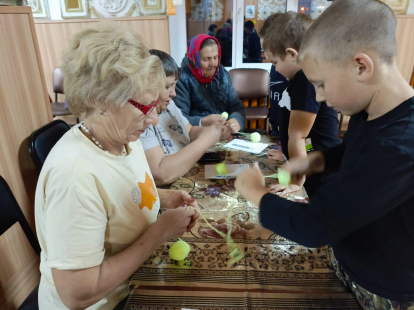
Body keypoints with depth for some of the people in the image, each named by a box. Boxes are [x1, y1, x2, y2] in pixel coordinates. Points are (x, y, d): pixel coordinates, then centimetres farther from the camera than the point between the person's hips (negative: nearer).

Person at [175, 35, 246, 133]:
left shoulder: (223, 74, 6)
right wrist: (203, 122, -33)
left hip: (227, 135, 5)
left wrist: (236, 120, -18)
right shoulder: (183, 79, -12)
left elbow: (236, 106, 3)